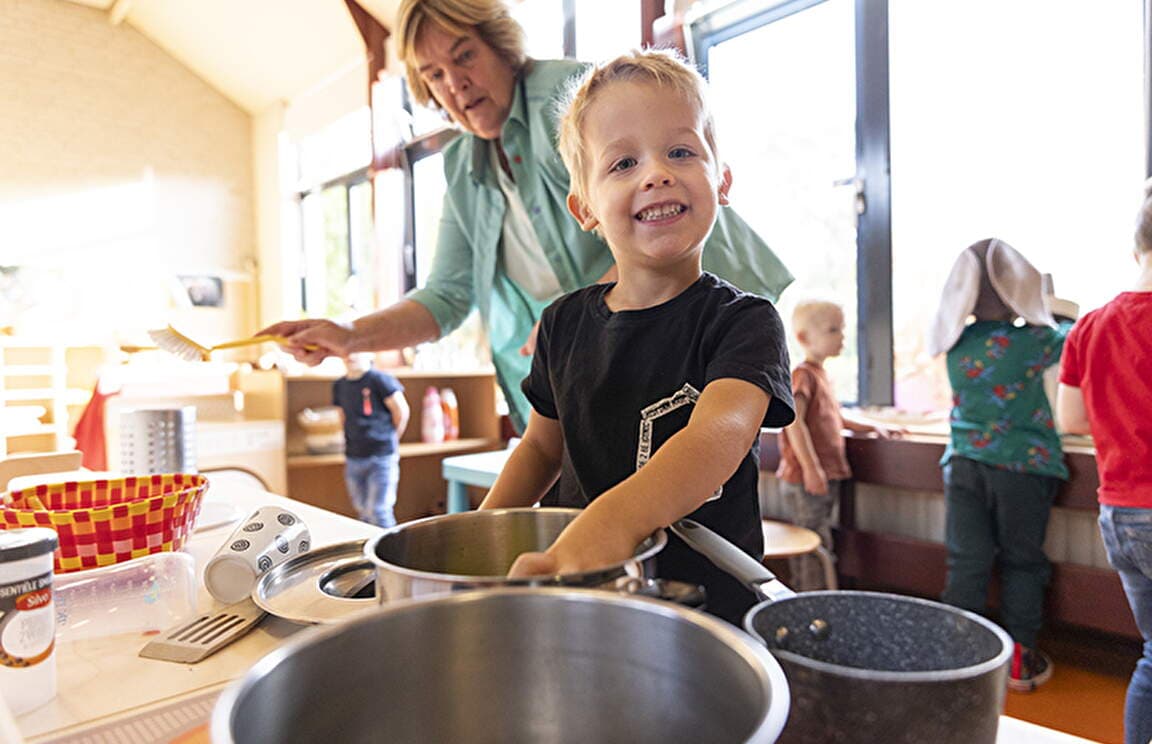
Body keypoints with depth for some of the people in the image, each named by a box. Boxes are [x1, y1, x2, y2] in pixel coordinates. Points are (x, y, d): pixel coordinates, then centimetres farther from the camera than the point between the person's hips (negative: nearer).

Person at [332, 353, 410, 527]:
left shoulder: (380, 380, -11)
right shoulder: (339, 385, 8)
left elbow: (401, 411, -7)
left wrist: (388, 439, 3)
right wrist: (355, 440, 13)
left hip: (381, 456, -6)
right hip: (353, 459, 6)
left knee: (379, 512, -6)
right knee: (363, 511, 15)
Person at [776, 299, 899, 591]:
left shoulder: (820, 374, 17)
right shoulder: (802, 374, -13)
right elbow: (794, 423, -22)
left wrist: (872, 427, 20)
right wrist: (810, 468, -25)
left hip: (826, 477, 10)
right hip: (805, 480, -10)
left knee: (821, 548, 15)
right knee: (814, 548, -5)